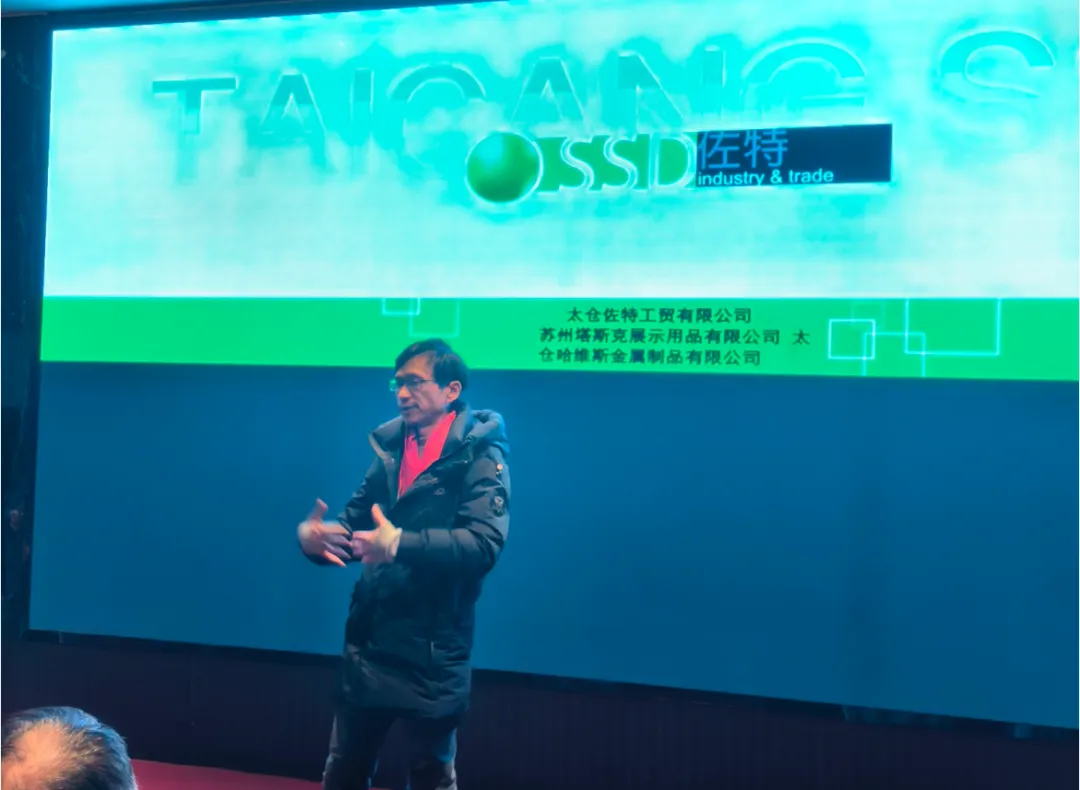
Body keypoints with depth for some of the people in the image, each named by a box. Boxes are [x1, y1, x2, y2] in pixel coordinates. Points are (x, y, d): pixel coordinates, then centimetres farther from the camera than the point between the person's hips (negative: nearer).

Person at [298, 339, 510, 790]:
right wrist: (313, 536, -14)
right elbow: (354, 528, 8)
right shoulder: (389, 449, 10)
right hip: (369, 644, 5)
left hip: (431, 653, -5)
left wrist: (402, 545, -34)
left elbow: (484, 544, -22)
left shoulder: (479, 456, -9)